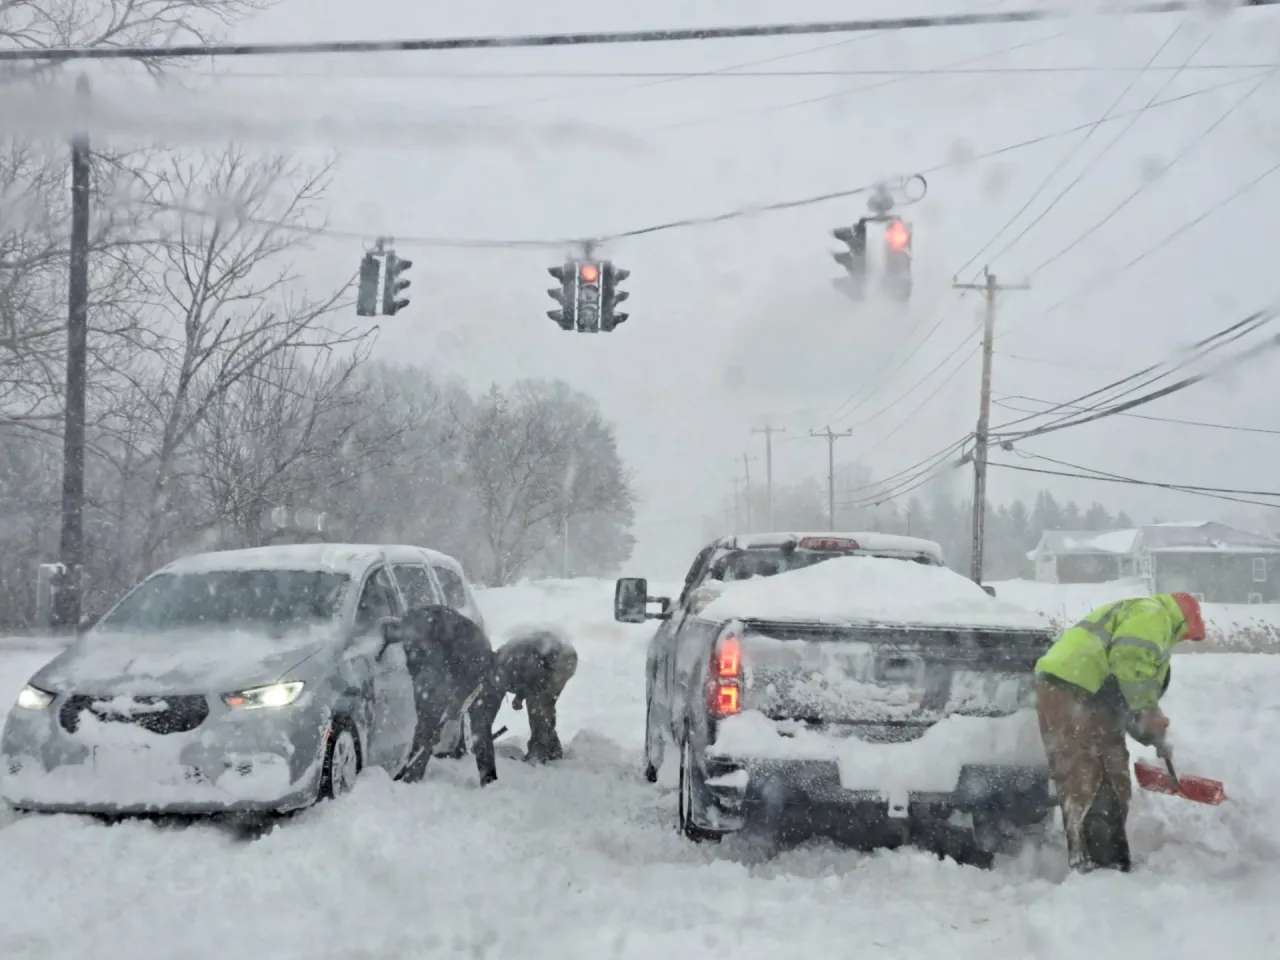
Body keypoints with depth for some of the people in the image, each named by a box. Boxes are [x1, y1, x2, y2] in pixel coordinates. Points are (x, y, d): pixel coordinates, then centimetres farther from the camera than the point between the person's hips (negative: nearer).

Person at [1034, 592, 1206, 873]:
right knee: (1088, 786, -12)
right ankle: (1093, 868, -13)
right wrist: (1150, 713, -13)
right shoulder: (1153, 614, 0)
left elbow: (1125, 694, 33)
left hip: (1088, 699, 11)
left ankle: (1112, 867, 20)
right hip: (1072, 693, -11)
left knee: (1110, 788, 13)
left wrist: (1152, 737, 28)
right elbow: (1129, 660, -19)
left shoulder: (1144, 620, 33)